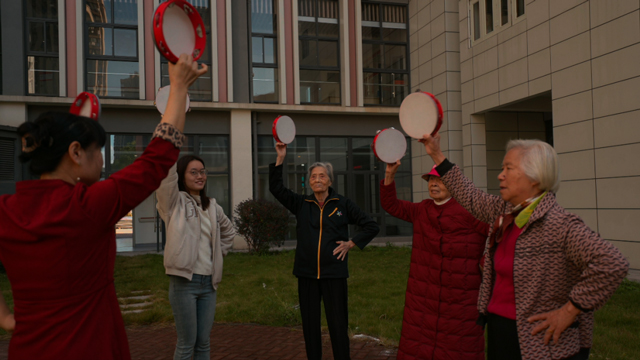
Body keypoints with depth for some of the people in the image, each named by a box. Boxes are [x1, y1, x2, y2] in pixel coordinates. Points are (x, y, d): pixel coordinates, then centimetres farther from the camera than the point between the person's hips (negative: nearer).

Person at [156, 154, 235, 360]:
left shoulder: (212, 207, 12)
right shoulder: (174, 202, -2)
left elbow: (229, 231, 29)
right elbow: (166, 177, -21)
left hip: (208, 283, 5)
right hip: (184, 282, -5)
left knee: (204, 342, 12)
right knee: (187, 343, 1)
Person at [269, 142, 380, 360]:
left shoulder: (343, 204, 2)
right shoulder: (301, 204, 6)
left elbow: (371, 226, 6)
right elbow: (276, 187, -1)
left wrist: (351, 244, -3)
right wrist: (281, 158, -8)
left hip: (334, 274, -2)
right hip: (307, 274, 2)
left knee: (338, 326, 0)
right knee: (310, 326, 10)